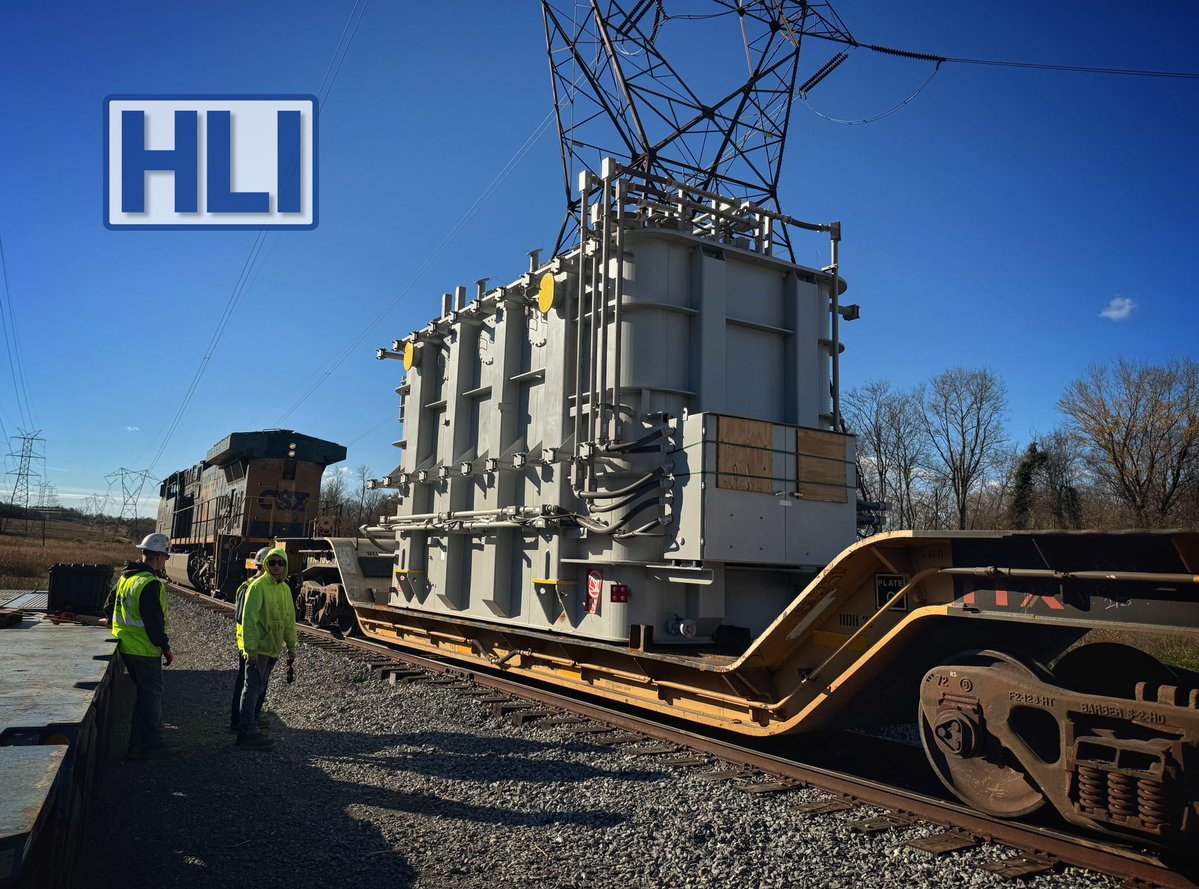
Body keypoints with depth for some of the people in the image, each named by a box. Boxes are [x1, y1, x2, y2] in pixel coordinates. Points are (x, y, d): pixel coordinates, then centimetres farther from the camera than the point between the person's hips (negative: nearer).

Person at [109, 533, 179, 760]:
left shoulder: (125, 577, 11)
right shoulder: (150, 583, -20)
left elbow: (112, 606, 22)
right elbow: (154, 622, -21)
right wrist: (166, 648, -13)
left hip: (127, 647, 9)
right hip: (145, 650, -9)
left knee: (144, 694, 17)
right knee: (152, 696, 2)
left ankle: (137, 746, 21)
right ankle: (153, 745, 10)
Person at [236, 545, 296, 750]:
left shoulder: (285, 589, 11)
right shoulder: (258, 586, -13)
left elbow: (289, 620, 17)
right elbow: (249, 618, -18)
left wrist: (291, 647, 16)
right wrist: (251, 649, -22)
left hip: (273, 649, 8)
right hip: (257, 649, -8)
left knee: (259, 689, 14)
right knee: (253, 688, -7)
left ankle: (247, 727, 23)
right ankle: (248, 733, -4)